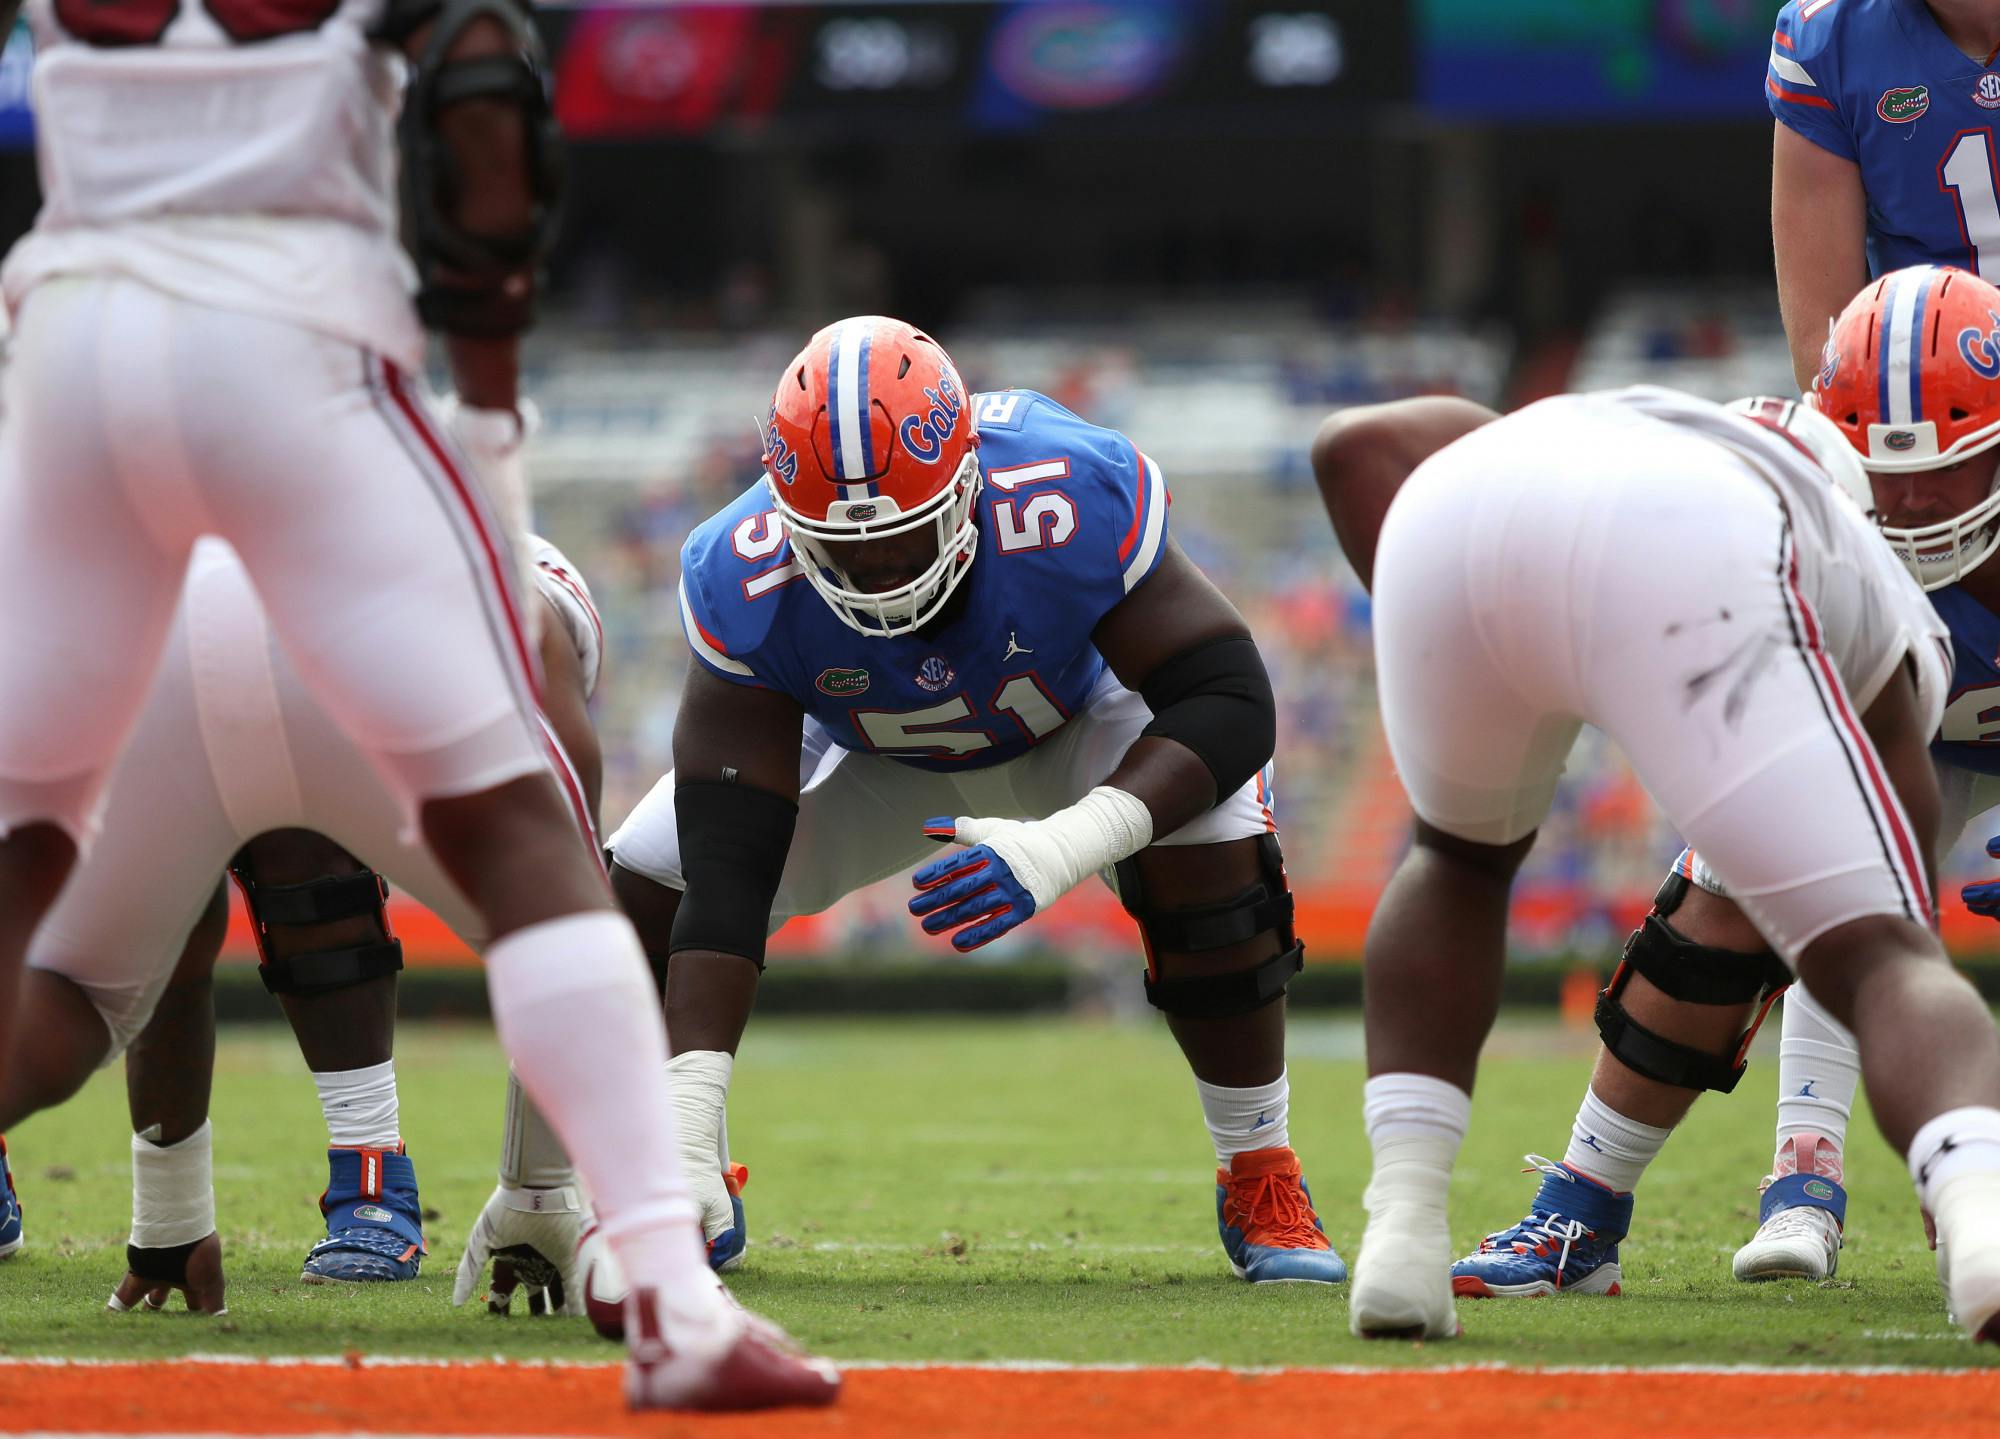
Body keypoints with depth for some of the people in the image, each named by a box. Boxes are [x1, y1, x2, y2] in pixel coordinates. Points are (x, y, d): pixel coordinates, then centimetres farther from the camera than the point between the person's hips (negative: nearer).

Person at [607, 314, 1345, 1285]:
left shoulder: (1071, 504, -42)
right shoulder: (747, 586, -36)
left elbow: (1232, 704, -36)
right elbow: (728, 869, -37)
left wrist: (1067, 845, -53)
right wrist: (688, 1122, -45)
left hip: (1084, 716, -2)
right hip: (874, 755, 2)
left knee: (1215, 852, -32)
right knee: (647, 888, -17)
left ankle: (1260, 1181, -8)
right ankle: (697, 1203, 10)